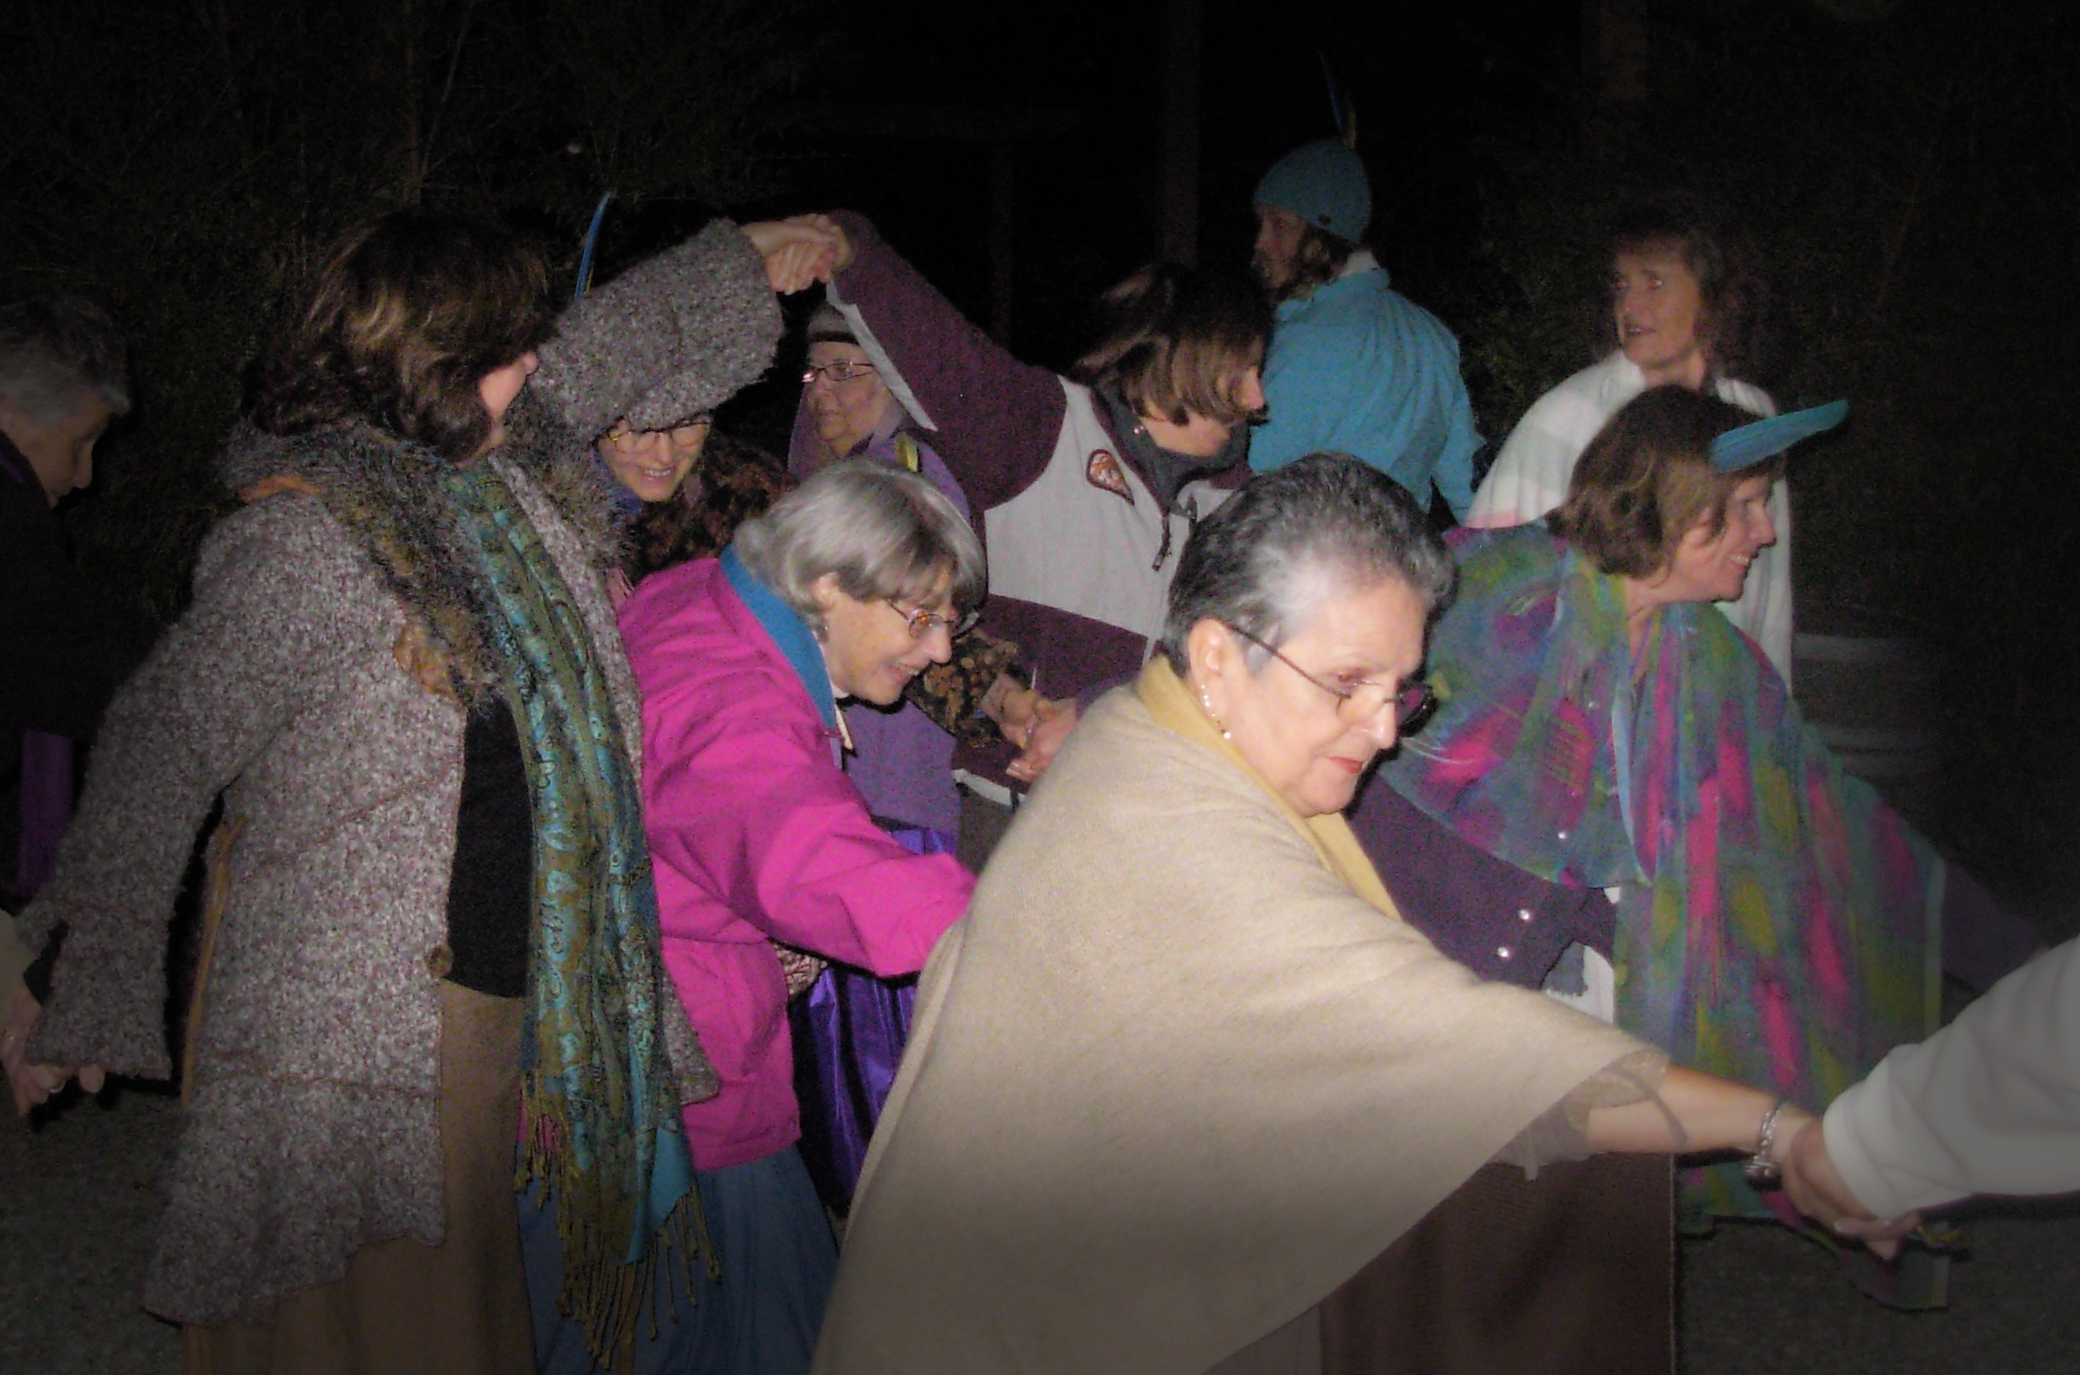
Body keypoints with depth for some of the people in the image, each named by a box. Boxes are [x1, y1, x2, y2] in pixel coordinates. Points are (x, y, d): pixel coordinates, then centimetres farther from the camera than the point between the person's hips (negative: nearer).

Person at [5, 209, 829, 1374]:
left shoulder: (506, 463, 8)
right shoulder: (304, 537, -16)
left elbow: (615, 352, 27)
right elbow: (165, 745, -16)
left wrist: (743, 263, 40)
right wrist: (96, 981, -21)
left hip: (501, 989, 8)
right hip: (357, 1020, -8)